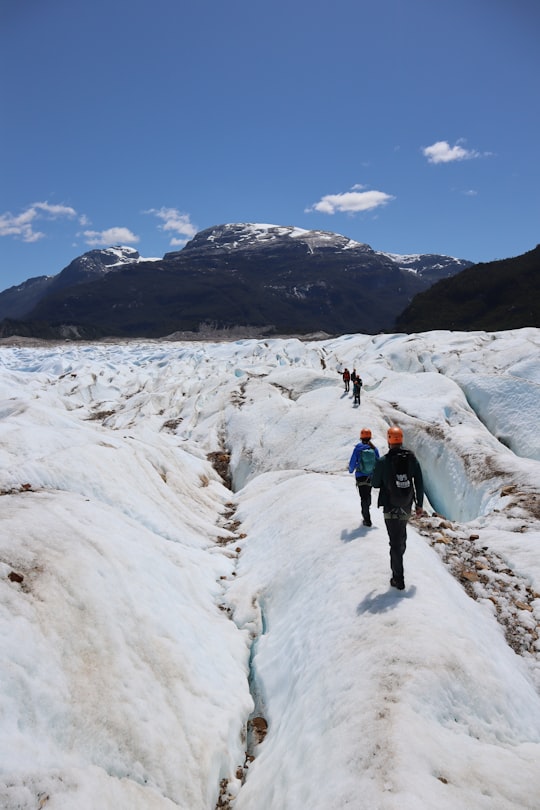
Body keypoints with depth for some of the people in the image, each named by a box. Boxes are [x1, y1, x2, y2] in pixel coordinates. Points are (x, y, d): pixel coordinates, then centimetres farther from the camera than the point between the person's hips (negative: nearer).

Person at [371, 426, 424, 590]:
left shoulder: (383, 461, -17)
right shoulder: (412, 458, -6)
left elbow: (375, 484, -7)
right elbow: (419, 483, -1)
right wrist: (419, 504, 9)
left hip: (391, 508, -4)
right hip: (407, 507, 4)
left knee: (395, 542, 3)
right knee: (401, 538, 26)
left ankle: (398, 580, 7)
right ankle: (397, 563, 47)